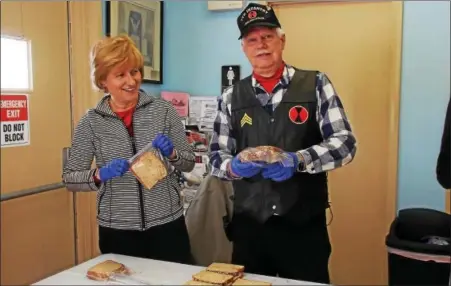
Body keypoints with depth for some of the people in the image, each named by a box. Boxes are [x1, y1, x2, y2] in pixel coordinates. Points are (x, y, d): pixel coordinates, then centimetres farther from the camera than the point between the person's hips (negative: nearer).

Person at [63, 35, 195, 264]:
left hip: (167, 224, 0)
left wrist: (171, 153, -18)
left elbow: (189, 163, 2)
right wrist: (99, 175, -19)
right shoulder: (91, 121, -3)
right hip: (117, 231, 0)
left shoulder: (163, 110, -3)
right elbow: (70, 178, -1)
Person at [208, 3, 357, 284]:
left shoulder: (315, 84, -2)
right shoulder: (231, 97, 4)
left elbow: (345, 143, -9)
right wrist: (234, 166, -18)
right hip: (248, 225, 2)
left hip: (305, 225, -2)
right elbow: (217, 157, 5)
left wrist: (298, 160, -25)